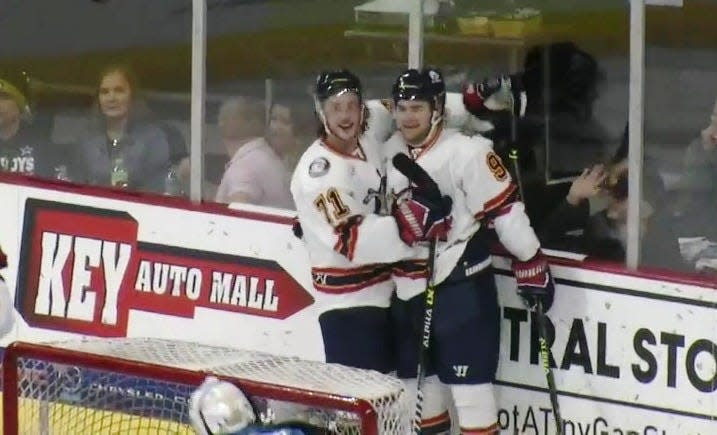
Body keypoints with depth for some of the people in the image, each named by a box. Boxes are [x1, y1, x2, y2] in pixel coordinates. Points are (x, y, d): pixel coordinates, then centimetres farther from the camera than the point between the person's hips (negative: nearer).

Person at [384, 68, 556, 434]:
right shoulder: (391, 152, 6)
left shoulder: (467, 152, -17)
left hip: (460, 285, -7)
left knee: (468, 382, -7)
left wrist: (530, 264, -15)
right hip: (409, 287, 7)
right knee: (415, 379, 16)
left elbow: (505, 208, -15)